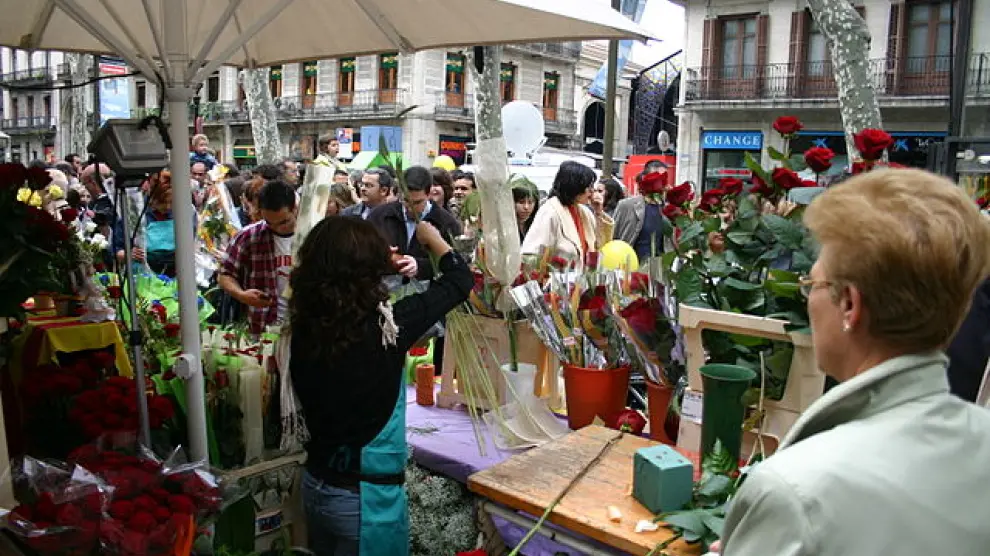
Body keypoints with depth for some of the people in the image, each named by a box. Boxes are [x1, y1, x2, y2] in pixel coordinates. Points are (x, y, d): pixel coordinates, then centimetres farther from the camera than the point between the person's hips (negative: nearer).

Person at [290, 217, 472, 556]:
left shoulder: (305, 328, -10)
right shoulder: (383, 326, -23)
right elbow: (459, 280, -11)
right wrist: (432, 239, 8)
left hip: (316, 486, 6)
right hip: (366, 496, -6)